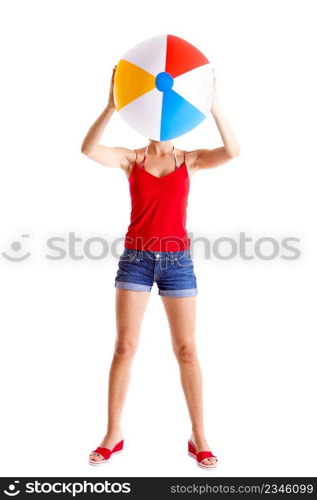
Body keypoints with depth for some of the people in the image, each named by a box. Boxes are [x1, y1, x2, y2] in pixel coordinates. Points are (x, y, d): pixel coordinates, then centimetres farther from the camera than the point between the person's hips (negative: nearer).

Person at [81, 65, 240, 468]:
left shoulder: (189, 160, 4)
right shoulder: (132, 159, 3)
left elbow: (232, 151, -14)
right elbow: (89, 149, -16)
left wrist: (213, 106, -25)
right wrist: (112, 106, -28)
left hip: (177, 259, 0)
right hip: (136, 257, 0)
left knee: (186, 349, 3)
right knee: (124, 347, 2)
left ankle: (198, 436, 16)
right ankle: (113, 434, 15)